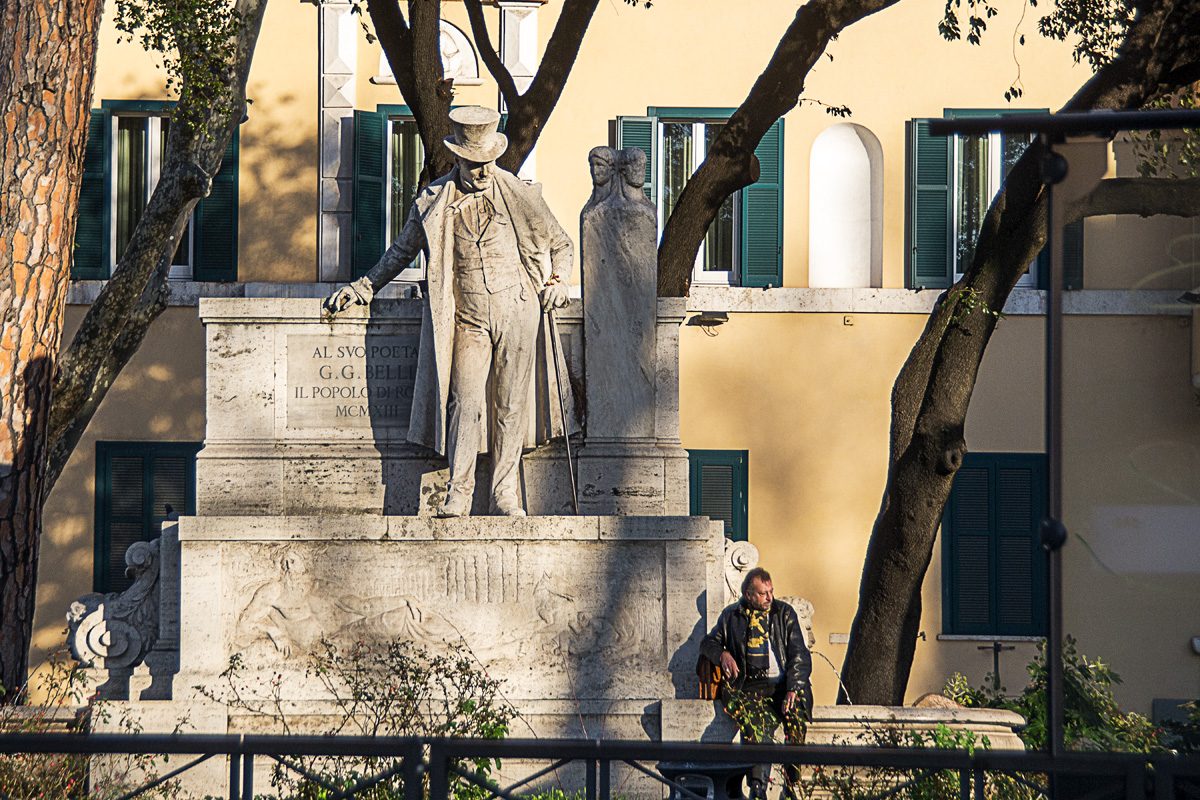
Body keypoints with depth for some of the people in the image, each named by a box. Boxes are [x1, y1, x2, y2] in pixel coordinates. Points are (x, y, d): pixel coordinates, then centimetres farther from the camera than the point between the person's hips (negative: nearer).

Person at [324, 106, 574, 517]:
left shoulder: (521, 195, 5)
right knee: (466, 403, -12)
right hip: (466, 320, 0)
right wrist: (363, 287, 19)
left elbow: (560, 244, 18)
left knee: (510, 405, 1)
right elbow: (401, 251, 21)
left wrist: (556, 280, 2)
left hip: (517, 314, 0)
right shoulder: (433, 201, 5)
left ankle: (506, 496, 8)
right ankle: (458, 495, -8)